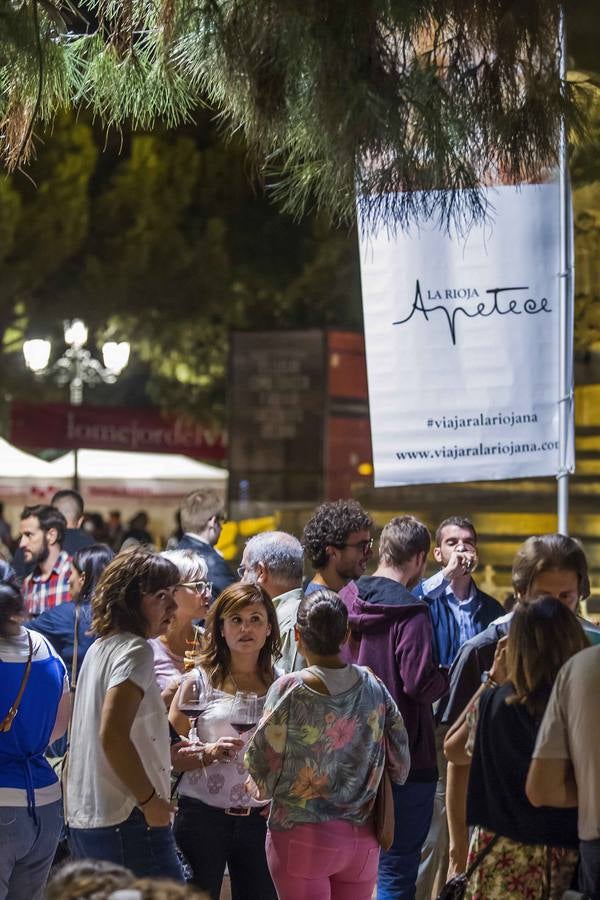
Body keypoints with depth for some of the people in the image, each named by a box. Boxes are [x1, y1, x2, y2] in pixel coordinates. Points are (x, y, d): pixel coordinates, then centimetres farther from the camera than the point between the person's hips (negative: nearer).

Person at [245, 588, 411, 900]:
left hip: (302, 837, -4)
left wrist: (259, 786, 15)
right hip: (362, 839, 4)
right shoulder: (373, 687, 1)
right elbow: (399, 763, 6)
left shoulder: (289, 690, -11)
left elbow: (261, 760, -7)